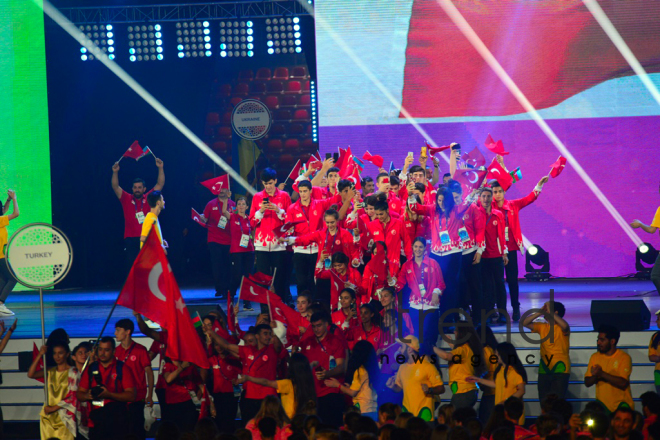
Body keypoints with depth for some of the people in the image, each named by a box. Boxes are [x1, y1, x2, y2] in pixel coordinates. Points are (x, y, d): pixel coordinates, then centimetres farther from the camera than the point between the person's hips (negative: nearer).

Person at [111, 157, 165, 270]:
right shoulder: (126, 199, 8)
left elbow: (160, 184, 5)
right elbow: (115, 187, -1)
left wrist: (160, 168, -6)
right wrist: (115, 172, -15)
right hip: (131, 240, 0)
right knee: (131, 269, -4)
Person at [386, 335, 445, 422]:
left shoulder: (427, 366, -5)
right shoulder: (402, 367, 13)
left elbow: (441, 388, -6)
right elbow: (399, 388, 25)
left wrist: (429, 390, -24)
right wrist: (392, 386, 4)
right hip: (407, 412, 5)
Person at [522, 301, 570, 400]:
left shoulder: (561, 328, -4)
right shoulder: (542, 327, 11)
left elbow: (565, 326, -28)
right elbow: (525, 323, 6)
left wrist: (550, 312, -22)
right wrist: (540, 313, -4)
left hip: (560, 370, -5)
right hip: (544, 370, 6)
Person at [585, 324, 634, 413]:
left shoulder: (624, 357, -6)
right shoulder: (595, 357, 9)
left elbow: (623, 383, -18)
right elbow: (587, 383, 5)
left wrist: (602, 374, -21)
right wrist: (595, 376, -17)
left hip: (620, 405, -4)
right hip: (602, 405, 4)